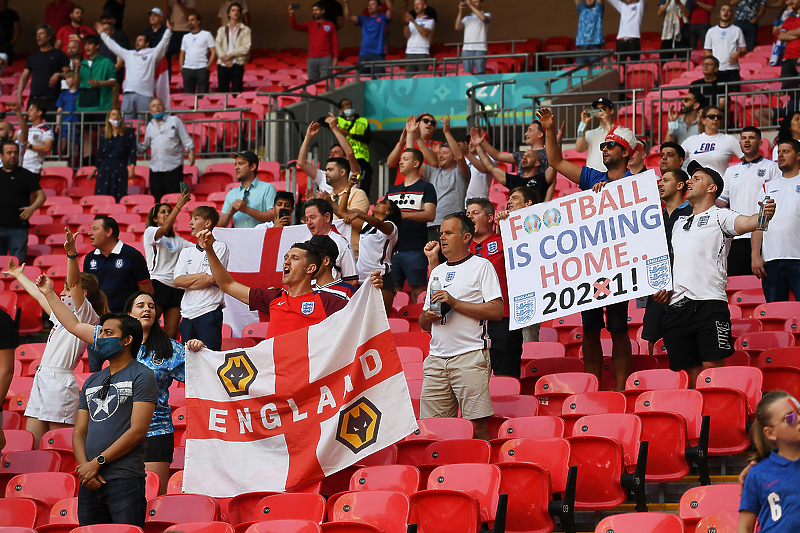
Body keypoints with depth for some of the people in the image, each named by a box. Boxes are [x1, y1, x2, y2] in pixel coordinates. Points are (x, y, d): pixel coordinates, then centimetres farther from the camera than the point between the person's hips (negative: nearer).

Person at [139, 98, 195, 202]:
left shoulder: (174, 120, 9)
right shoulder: (150, 126, 19)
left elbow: (186, 139, 5)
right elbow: (145, 146, 25)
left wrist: (191, 152, -11)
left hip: (173, 167, -4)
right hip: (155, 169, 4)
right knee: (157, 199, 1)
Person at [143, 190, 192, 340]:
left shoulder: (177, 240, 22)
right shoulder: (150, 232, 6)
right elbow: (165, 228, -15)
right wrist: (179, 205, -16)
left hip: (175, 288, 5)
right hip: (157, 284, -5)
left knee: (171, 334, -2)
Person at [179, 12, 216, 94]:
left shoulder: (206, 34, 7)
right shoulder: (186, 37, 19)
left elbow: (213, 52, 2)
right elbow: (182, 54, 20)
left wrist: (208, 67, -9)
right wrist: (181, 68, 5)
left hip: (201, 69, -4)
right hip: (187, 69, 4)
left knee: (203, 93, -8)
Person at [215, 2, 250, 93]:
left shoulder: (245, 30, 9)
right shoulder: (222, 30, 18)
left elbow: (246, 48, -3)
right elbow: (217, 45, 5)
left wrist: (231, 55, -10)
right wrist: (224, 58, -13)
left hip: (237, 65, -3)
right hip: (222, 65, 3)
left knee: (237, 91, -10)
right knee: (223, 91, -2)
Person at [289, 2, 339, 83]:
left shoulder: (330, 25, 9)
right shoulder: (309, 25, 14)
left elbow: (335, 43, 5)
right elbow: (295, 27, 1)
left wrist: (336, 58, -4)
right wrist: (291, 15, -16)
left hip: (325, 58, -2)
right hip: (312, 59, 2)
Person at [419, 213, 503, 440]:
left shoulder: (481, 266, 3)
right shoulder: (437, 272, 23)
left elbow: (496, 311, -9)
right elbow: (423, 324, 24)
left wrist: (455, 303, -12)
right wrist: (428, 317, 0)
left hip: (470, 356, -6)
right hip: (436, 359, 6)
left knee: (477, 425, -11)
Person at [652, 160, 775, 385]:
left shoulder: (719, 216, 5)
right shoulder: (679, 223, 25)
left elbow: (744, 223, -15)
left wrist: (763, 216, -37)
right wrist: (661, 287, 15)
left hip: (709, 303, -6)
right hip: (677, 306, 6)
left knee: (713, 369, -11)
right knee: (692, 373, 6)